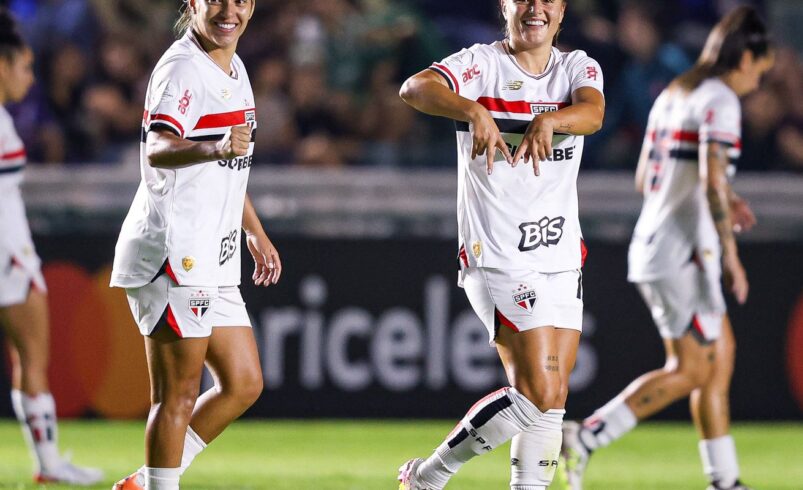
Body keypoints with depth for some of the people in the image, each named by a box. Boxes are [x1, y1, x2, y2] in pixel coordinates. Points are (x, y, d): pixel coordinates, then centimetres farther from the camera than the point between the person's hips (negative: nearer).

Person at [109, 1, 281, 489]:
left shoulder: (232, 68, 15)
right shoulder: (182, 69, -14)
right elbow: (156, 150, -32)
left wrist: (256, 233, 34)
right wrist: (215, 148, -50)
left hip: (213, 258, 10)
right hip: (172, 252, -10)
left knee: (244, 384, 11)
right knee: (179, 394, -8)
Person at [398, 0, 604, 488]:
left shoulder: (579, 68, 7)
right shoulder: (482, 64, -5)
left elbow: (593, 112, -16)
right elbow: (415, 89, -24)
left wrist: (550, 120, -37)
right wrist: (474, 111, -43)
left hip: (562, 259, 6)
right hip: (499, 259, -6)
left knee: (551, 401, 6)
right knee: (540, 393, -15)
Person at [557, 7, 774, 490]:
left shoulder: (673, 95, 16)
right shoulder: (720, 101, -11)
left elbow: (645, 180, 21)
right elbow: (712, 179, -23)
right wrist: (730, 255, -20)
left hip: (651, 247, 10)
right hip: (684, 251, -10)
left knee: (720, 358, 12)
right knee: (690, 370, -5)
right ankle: (585, 437, -12)